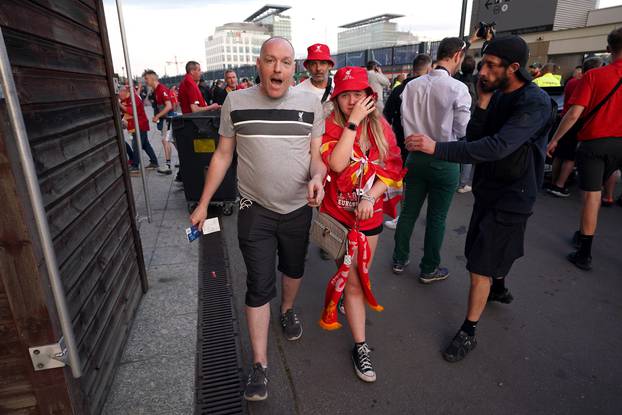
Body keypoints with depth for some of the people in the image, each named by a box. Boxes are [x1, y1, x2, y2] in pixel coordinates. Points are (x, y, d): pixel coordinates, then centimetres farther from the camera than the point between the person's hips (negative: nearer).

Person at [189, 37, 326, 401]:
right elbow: (223, 156, 2)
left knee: (294, 269, 22)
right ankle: (260, 365, 17)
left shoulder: (310, 103, -3)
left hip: (299, 208, 2)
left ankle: (288, 310, 54)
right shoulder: (236, 103, -5)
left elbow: (318, 154, 2)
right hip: (255, 210, -2)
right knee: (259, 286, 1)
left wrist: (317, 177, -22)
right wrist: (203, 204, 2)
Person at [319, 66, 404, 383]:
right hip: (338, 214, -3)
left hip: (370, 214, 4)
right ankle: (360, 347, 15)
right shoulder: (329, 127, -12)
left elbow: (392, 169, -4)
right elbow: (336, 164, -29)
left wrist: (370, 197, -19)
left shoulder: (381, 127, -2)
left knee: (361, 276, 18)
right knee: (353, 283, 0)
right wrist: (353, 121, -27)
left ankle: (350, 299, 53)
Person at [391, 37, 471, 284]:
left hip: (415, 157, 5)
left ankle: (399, 260, 30)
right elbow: (463, 131, -9)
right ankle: (429, 270, 24)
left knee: (408, 212, 15)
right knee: (437, 218, 9)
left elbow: (405, 121, 6)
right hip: (444, 161, -4)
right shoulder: (458, 88, -16)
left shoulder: (412, 85, -2)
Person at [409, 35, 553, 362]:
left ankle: (468, 332, 11)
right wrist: (483, 102, -16)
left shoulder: (535, 103, -23)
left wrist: (437, 148, -42)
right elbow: (474, 139, -3)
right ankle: (499, 288, 55)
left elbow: (498, 147, -37)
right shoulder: (498, 96, 2)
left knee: (480, 265, -5)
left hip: (511, 197, -8)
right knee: (491, 249, 27)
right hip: (487, 188, 8)